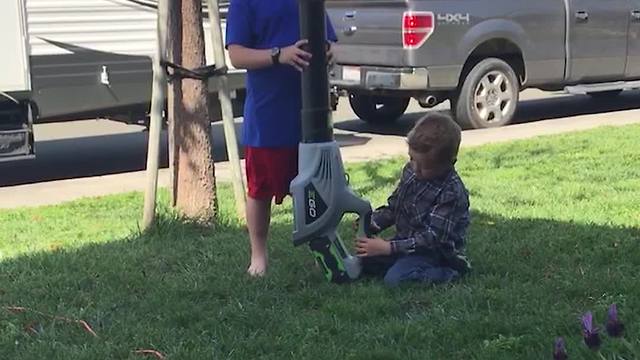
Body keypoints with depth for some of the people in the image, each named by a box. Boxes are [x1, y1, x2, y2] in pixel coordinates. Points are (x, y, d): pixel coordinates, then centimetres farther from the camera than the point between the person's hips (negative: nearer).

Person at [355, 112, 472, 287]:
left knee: (395, 278, -29)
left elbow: (432, 239, -26)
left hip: (435, 253, -7)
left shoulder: (452, 193, -23)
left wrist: (388, 247, -31)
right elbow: (393, 206, 14)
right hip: (405, 244, 8)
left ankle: (447, 273, -11)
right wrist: (371, 223, -7)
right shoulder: (410, 171, 2)